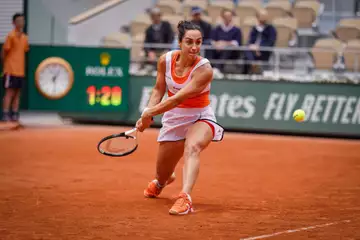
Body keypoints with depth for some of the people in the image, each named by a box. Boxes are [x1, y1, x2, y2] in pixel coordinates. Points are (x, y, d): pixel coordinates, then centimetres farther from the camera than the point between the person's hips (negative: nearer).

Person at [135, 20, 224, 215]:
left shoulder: (204, 69, -26)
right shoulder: (165, 60, -11)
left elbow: (178, 99, -29)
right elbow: (159, 90, 4)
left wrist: (149, 113, -24)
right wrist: (147, 113, -10)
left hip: (200, 118, -4)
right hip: (173, 119, 4)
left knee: (192, 148, -39)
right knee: (162, 175, 14)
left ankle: (185, 198, -52)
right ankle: (161, 181, 54)